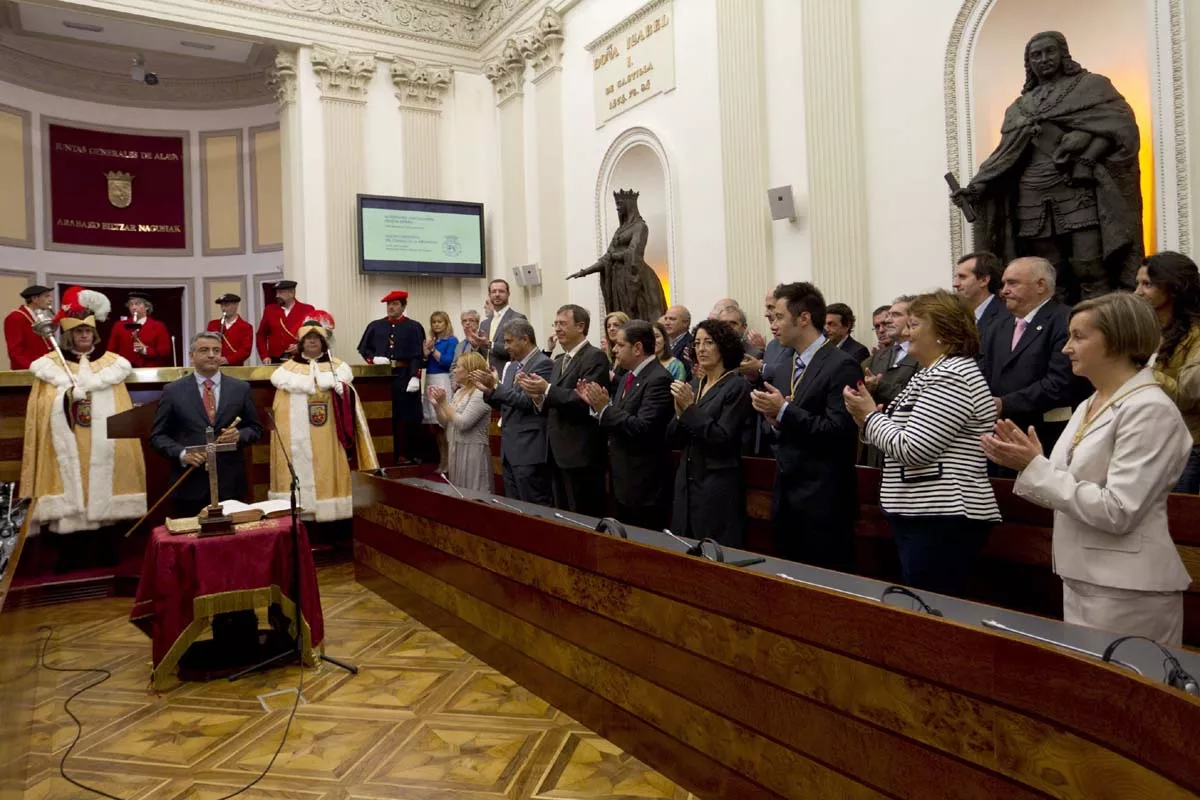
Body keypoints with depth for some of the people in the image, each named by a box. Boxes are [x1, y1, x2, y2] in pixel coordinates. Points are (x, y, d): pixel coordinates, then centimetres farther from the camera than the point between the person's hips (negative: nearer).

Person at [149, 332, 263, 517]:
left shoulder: (241, 388, 8)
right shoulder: (172, 391, 4)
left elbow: (255, 429, 11)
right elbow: (158, 435, 4)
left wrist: (240, 435, -10)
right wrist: (182, 454, -13)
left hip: (230, 484, 1)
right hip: (190, 485, -1)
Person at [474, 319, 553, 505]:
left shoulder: (543, 364, -11)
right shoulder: (511, 366, 15)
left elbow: (528, 401, -19)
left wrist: (496, 386, -20)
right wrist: (488, 391, -1)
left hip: (529, 450, -9)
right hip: (509, 449, 9)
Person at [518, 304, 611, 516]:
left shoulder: (594, 357, -9)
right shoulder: (559, 361, 18)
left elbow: (587, 400, -21)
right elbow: (554, 407, 15)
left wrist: (547, 389, -21)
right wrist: (538, 395, -4)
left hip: (581, 454, -9)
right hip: (559, 453, 9)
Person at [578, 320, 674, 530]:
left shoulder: (658, 380, -18)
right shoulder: (627, 376, 12)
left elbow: (643, 429, -27)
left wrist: (605, 408, -24)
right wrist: (596, 404, 1)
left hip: (645, 487, -9)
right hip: (624, 482, 9)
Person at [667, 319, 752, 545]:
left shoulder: (738, 386, -8)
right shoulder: (693, 385, 11)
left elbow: (722, 438, -17)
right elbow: (674, 439, 9)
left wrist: (690, 407, -16)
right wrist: (680, 412, -9)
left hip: (719, 487, -6)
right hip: (686, 482, 7)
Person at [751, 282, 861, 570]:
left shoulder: (842, 366, -11)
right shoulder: (783, 372, 14)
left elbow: (839, 431, -19)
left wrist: (784, 411, -19)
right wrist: (774, 422, -3)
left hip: (823, 503, -8)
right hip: (785, 498, 8)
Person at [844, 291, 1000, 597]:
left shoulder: (950, 377, -16)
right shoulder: (931, 373, 16)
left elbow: (912, 449, -21)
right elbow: (906, 438, 17)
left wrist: (870, 415, -8)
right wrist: (870, 417, 1)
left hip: (941, 521, -10)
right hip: (923, 516, 10)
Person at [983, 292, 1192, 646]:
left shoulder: (1149, 409, -15)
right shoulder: (1088, 406, 11)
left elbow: (1117, 512, -22)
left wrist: (1036, 467, -19)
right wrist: (1027, 462, -5)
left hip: (1126, 591, -8)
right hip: (1081, 579, 8)